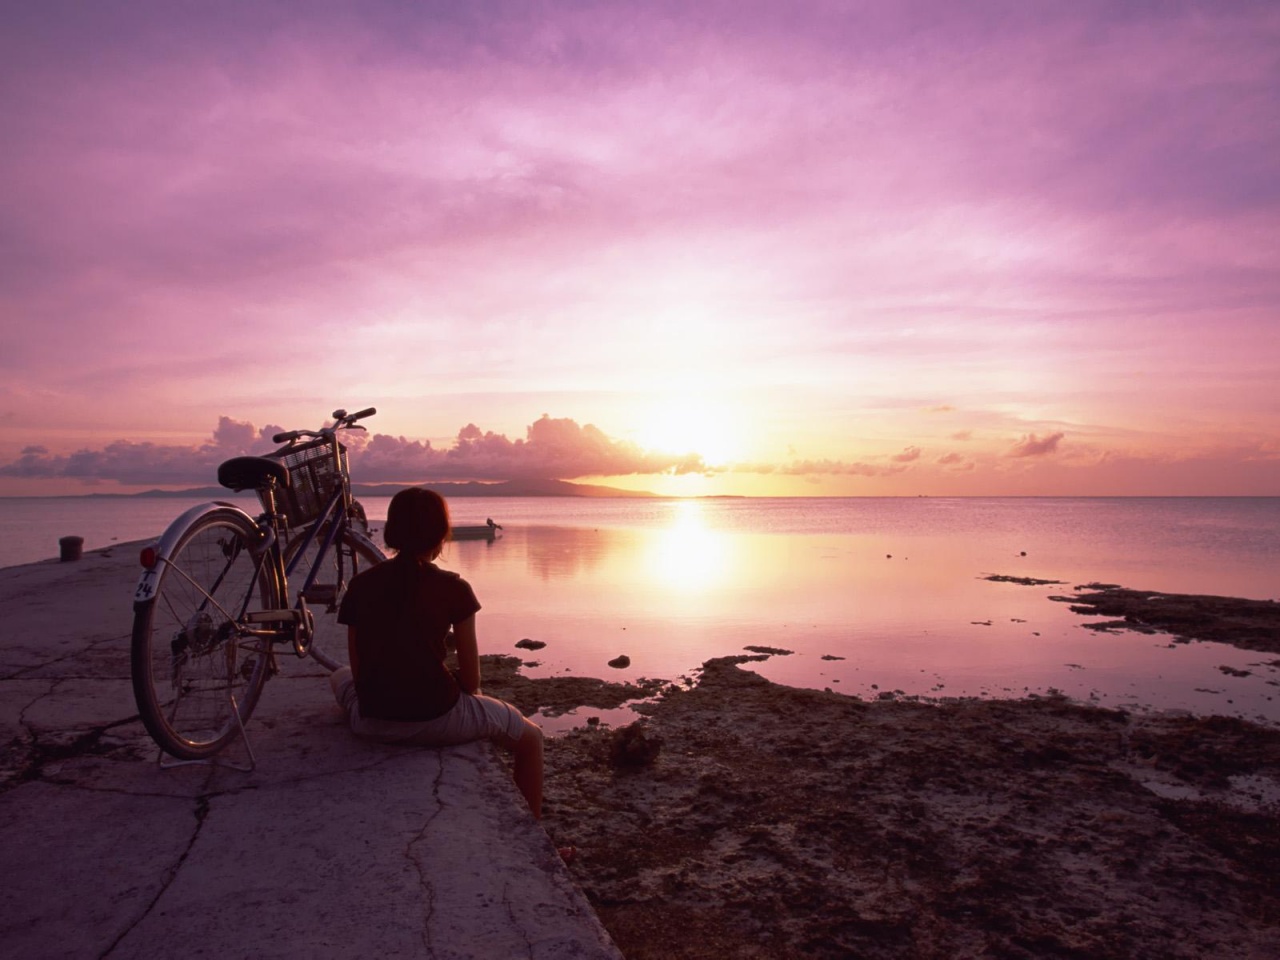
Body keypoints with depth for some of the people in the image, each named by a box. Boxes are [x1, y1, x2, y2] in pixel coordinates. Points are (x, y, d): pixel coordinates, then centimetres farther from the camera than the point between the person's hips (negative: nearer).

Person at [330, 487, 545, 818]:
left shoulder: (360, 585, 1)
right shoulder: (453, 588, -8)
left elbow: (358, 672, 5)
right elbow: (471, 681, -4)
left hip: (372, 723, 4)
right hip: (437, 720, -3)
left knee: (340, 676, 40)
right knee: (530, 736, 22)